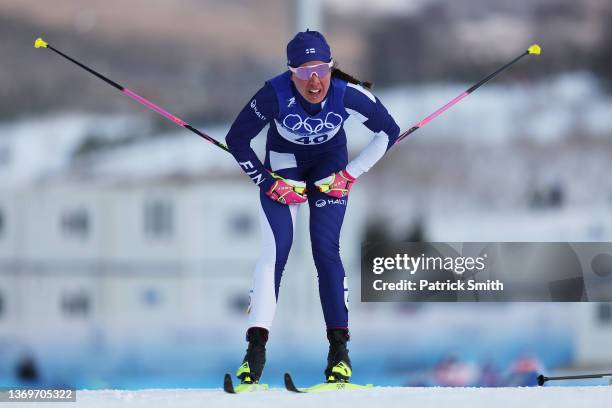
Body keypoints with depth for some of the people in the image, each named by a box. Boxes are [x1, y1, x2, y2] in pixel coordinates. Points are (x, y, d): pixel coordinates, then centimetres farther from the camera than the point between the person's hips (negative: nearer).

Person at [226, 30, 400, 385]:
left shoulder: (347, 94, -31)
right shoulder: (275, 95, -33)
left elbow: (389, 132, -12)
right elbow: (236, 139, -16)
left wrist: (351, 174, -13)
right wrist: (267, 182, -15)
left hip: (329, 163, 0)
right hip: (284, 162, 0)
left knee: (326, 250, -11)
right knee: (275, 249, -13)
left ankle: (340, 349, -7)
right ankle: (256, 348, -14)